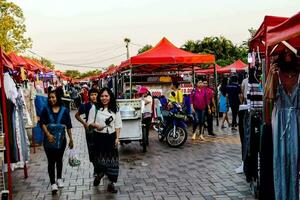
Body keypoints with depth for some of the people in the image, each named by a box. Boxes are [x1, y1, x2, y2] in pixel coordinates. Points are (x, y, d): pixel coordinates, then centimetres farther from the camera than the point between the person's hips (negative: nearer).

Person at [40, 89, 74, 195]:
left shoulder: (64, 110, -3)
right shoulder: (46, 109, -3)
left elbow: (68, 126, 0)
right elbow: (42, 123, -7)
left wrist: (71, 139, 1)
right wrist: (48, 134, -21)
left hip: (61, 139, 1)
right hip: (49, 140, -1)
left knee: (59, 159, 16)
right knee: (51, 161, 1)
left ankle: (59, 178, 34)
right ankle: (53, 183, 8)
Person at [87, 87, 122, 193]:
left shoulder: (115, 109, 3)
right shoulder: (95, 108, -3)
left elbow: (118, 125, 4)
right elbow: (89, 123, -1)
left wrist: (117, 138, -4)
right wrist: (95, 125, -23)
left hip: (111, 137, 1)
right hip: (98, 137, -1)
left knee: (112, 159, 1)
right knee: (98, 158, 11)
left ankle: (111, 183, 12)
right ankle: (98, 174, 43)